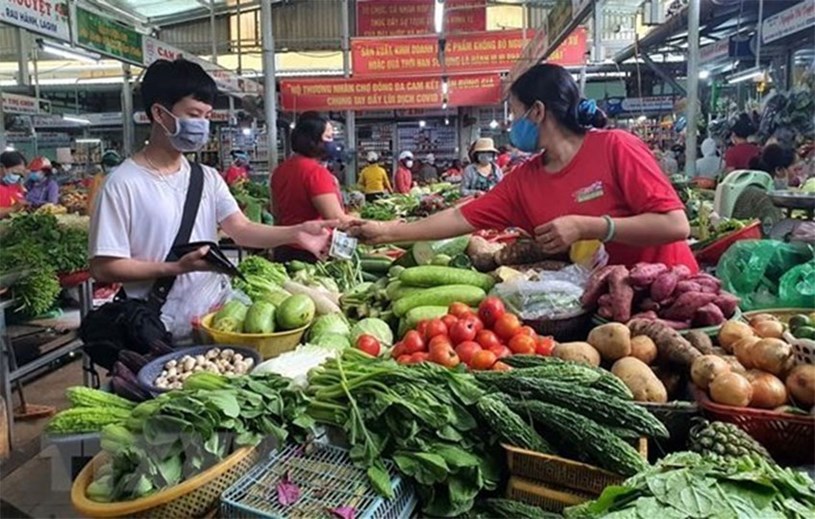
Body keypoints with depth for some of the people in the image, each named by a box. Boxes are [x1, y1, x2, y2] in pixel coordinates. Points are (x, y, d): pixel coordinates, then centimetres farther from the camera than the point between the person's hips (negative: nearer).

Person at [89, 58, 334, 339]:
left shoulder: (208, 178, 8)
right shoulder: (123, 184, -10)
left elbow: (241, 229, -5)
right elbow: (103, 268, -11)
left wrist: (295, 233, -22)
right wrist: (176, 268, -21)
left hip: (217, 316, 5)